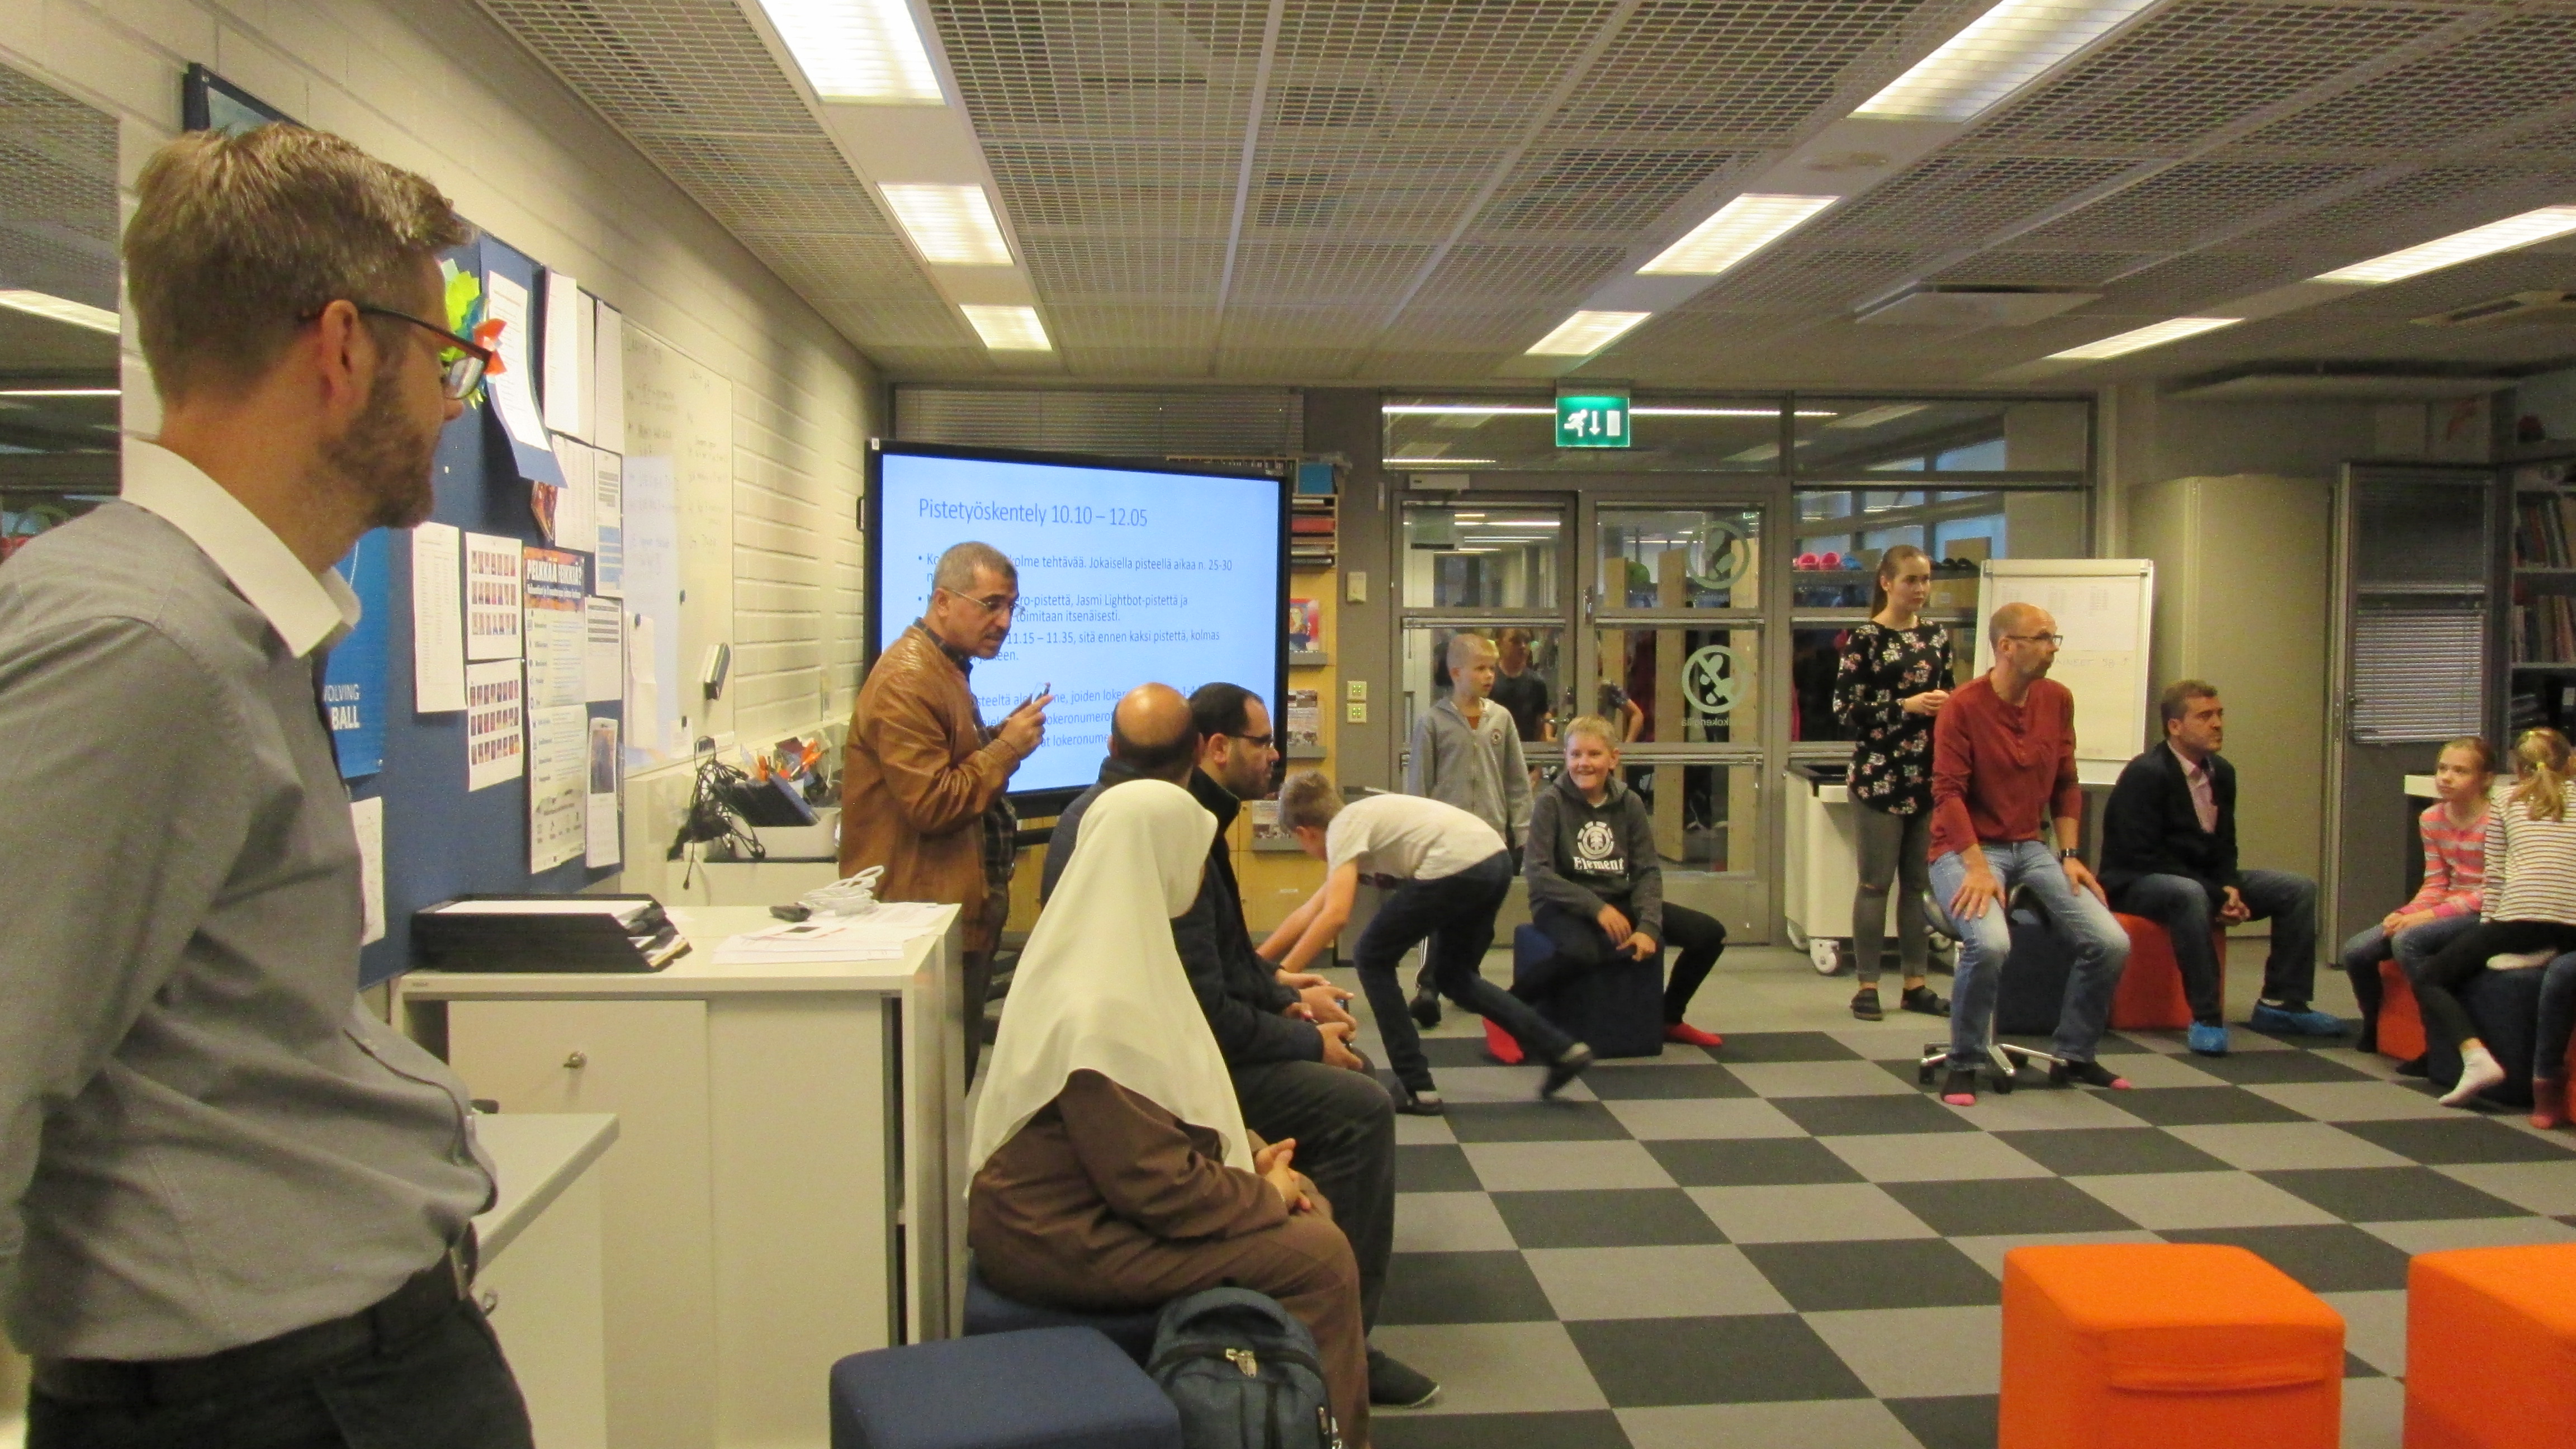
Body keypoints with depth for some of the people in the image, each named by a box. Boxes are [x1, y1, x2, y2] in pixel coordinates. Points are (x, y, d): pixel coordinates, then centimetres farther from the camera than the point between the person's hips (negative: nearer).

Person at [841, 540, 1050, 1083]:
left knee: (957, 1068, 14)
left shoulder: (944, 667, 15)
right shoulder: (907, 681, -18)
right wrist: (1007, 747, -16)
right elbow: (933, 805, -24)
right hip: (932, 914, -10)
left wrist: (1003, 739, 6)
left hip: (964, 907, 10)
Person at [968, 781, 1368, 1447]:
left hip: (1094, 1192, 10)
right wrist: (1267, 1193, -11)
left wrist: (1248, 1149, 4)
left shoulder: (1104, 951, 4)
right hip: (1068, 1241, -10)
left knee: (1312, 1207, 9)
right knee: (1319, 1256, -11)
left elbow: (1173, 1096, 16)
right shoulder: (1098, 1011, -28)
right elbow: (1158, 1187, -26)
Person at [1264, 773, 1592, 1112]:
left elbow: (1335, 915, -14)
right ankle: (1563, 1050, 21)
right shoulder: (1360, 819, 27)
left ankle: (1417, 1089, 9)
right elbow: (1309, 913, 30)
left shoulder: (1344, 828, 1)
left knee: (1373, 961, 9)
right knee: (1454, 977, 25)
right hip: (1497, 860, 10)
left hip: (1457, 868, -10)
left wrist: (1281, 976, -10)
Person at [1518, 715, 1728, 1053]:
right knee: (1585, 951, -40)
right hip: (1561, 905, -5)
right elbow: (1536, 872, -17)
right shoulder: (1551, 802, -10)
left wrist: (1648, 925, -17)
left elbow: (1648, 871, 0)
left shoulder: (1630, 804, 3)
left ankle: (1670, 1018, 22)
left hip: (1618, 902, 6)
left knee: (1710, 933, -1)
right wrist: (1596, 906, -26)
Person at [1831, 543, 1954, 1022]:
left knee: (1921, 882, 8)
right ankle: (1867, 985, 7)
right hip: (1880, 776, -5)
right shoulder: (1865, 638, -5)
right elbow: (1845, 709, -9)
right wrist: (1907, 706, -17)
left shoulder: (1936, 636, 11)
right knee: (1876, 882, 0)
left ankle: (1916, 982, 16)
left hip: (1929, 776, 5)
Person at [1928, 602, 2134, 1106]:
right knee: (1991, 943, -33)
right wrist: (1978, 869, -22)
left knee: (2112, 943, -10)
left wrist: (2069, 854, 1)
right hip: (1967, 849, -6)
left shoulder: (2057, 700, 5)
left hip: (2030, 848, 6)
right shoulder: (1963, 705, -12)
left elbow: (2066, 784, 12)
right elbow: (1949, 793, -15)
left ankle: (2074, 1057, 14)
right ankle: (1963, 1065, -10)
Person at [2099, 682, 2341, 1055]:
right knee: (2190, 894, -41)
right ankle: (2205, 1017, -34)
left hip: (2202, 880, 9)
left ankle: (2281, 1004, 2)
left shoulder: (2222, 772, 7)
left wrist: (2229, 887, -10)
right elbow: (2143, 856, -22)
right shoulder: (2146, 774, -18)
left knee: (2299, 889, -2)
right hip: (2138, 883, -8)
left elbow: (2224, 845, 13)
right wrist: (2216, 896, -24)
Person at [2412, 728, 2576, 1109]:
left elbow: (2495, 876, 8)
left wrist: (2488, 929, 12)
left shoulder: (2505, 799, 15)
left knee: (2430, 980, 10)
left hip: (2522, 917, -3)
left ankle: (2476, 1057, -14)